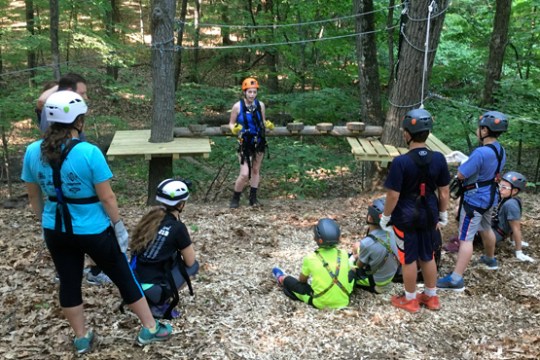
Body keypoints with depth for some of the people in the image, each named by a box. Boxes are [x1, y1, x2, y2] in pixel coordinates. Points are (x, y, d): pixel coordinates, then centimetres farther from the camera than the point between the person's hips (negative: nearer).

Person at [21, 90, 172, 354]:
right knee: (123, 278, 12)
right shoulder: (89, 153, -22)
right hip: (93, 231, -4)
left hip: (55, 231, 5)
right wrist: (119, 226, -4)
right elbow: (106, 197, -17)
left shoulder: (33, 152, -6)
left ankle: (81, 338, 34)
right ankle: (149, 329, 25)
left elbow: (34, 195, 5)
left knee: (69, 283, 18)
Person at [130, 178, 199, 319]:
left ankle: (147, 299, 17)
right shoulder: (177, 227, -13)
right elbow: (190, 261, -1)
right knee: (194, 266, 13)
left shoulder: (150, 216, 6)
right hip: (151, 288, -7)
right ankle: (159, 305, 3)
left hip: (134, 283, 7)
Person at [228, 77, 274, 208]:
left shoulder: (260, 105, -2)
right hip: (245, 143, -4)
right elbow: (231, 123, -2)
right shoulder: (238, 106, -11)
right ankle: (235, 198, 11)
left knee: (256, 171, 13)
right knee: (245, 174, -10)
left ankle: (253, 198, 27)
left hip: (259, 142, 4)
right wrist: (234, 129, -23)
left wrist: (268, 125, -10)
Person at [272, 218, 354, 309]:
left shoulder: (311, 258, -15)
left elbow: (302, 280, 3)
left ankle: (281, 279, 53)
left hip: (321, 304, -3)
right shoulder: (344, 254, -7)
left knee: (289, 280, 18)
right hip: (343, 302, 3)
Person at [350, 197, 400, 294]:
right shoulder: (390, 232, -15)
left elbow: (359, 265, -15)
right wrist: (358, 256, 8)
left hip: (375, 282, -6)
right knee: (356, 246, 18)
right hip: (390, 274, 6)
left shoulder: (367, 243, -35)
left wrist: (354, 258, 7)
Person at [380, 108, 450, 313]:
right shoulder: (439, 159, -7)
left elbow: (393, 195, -18)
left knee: (409, 259, 9)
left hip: (406, 217, -5)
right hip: (428, 216, 5)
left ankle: (410, 300, 24)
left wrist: (385, 217, -4)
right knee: (428, 257, 19)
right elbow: (444, 191, 1)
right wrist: (442, 215, 15)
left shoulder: (401, 162, -22)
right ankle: (431, 297, 33)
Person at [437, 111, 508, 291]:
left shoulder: (481, 152, -28)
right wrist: (469, 161, 6)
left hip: (475, 200, -9)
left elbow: (461, 175, -23)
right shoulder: (500, 150, 2)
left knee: (466, 238, -9)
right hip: (490, 197, 9)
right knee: (486, 229, 30)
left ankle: (456, 279, -9)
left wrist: (463, 163, -2)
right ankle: (490, 259, 52)